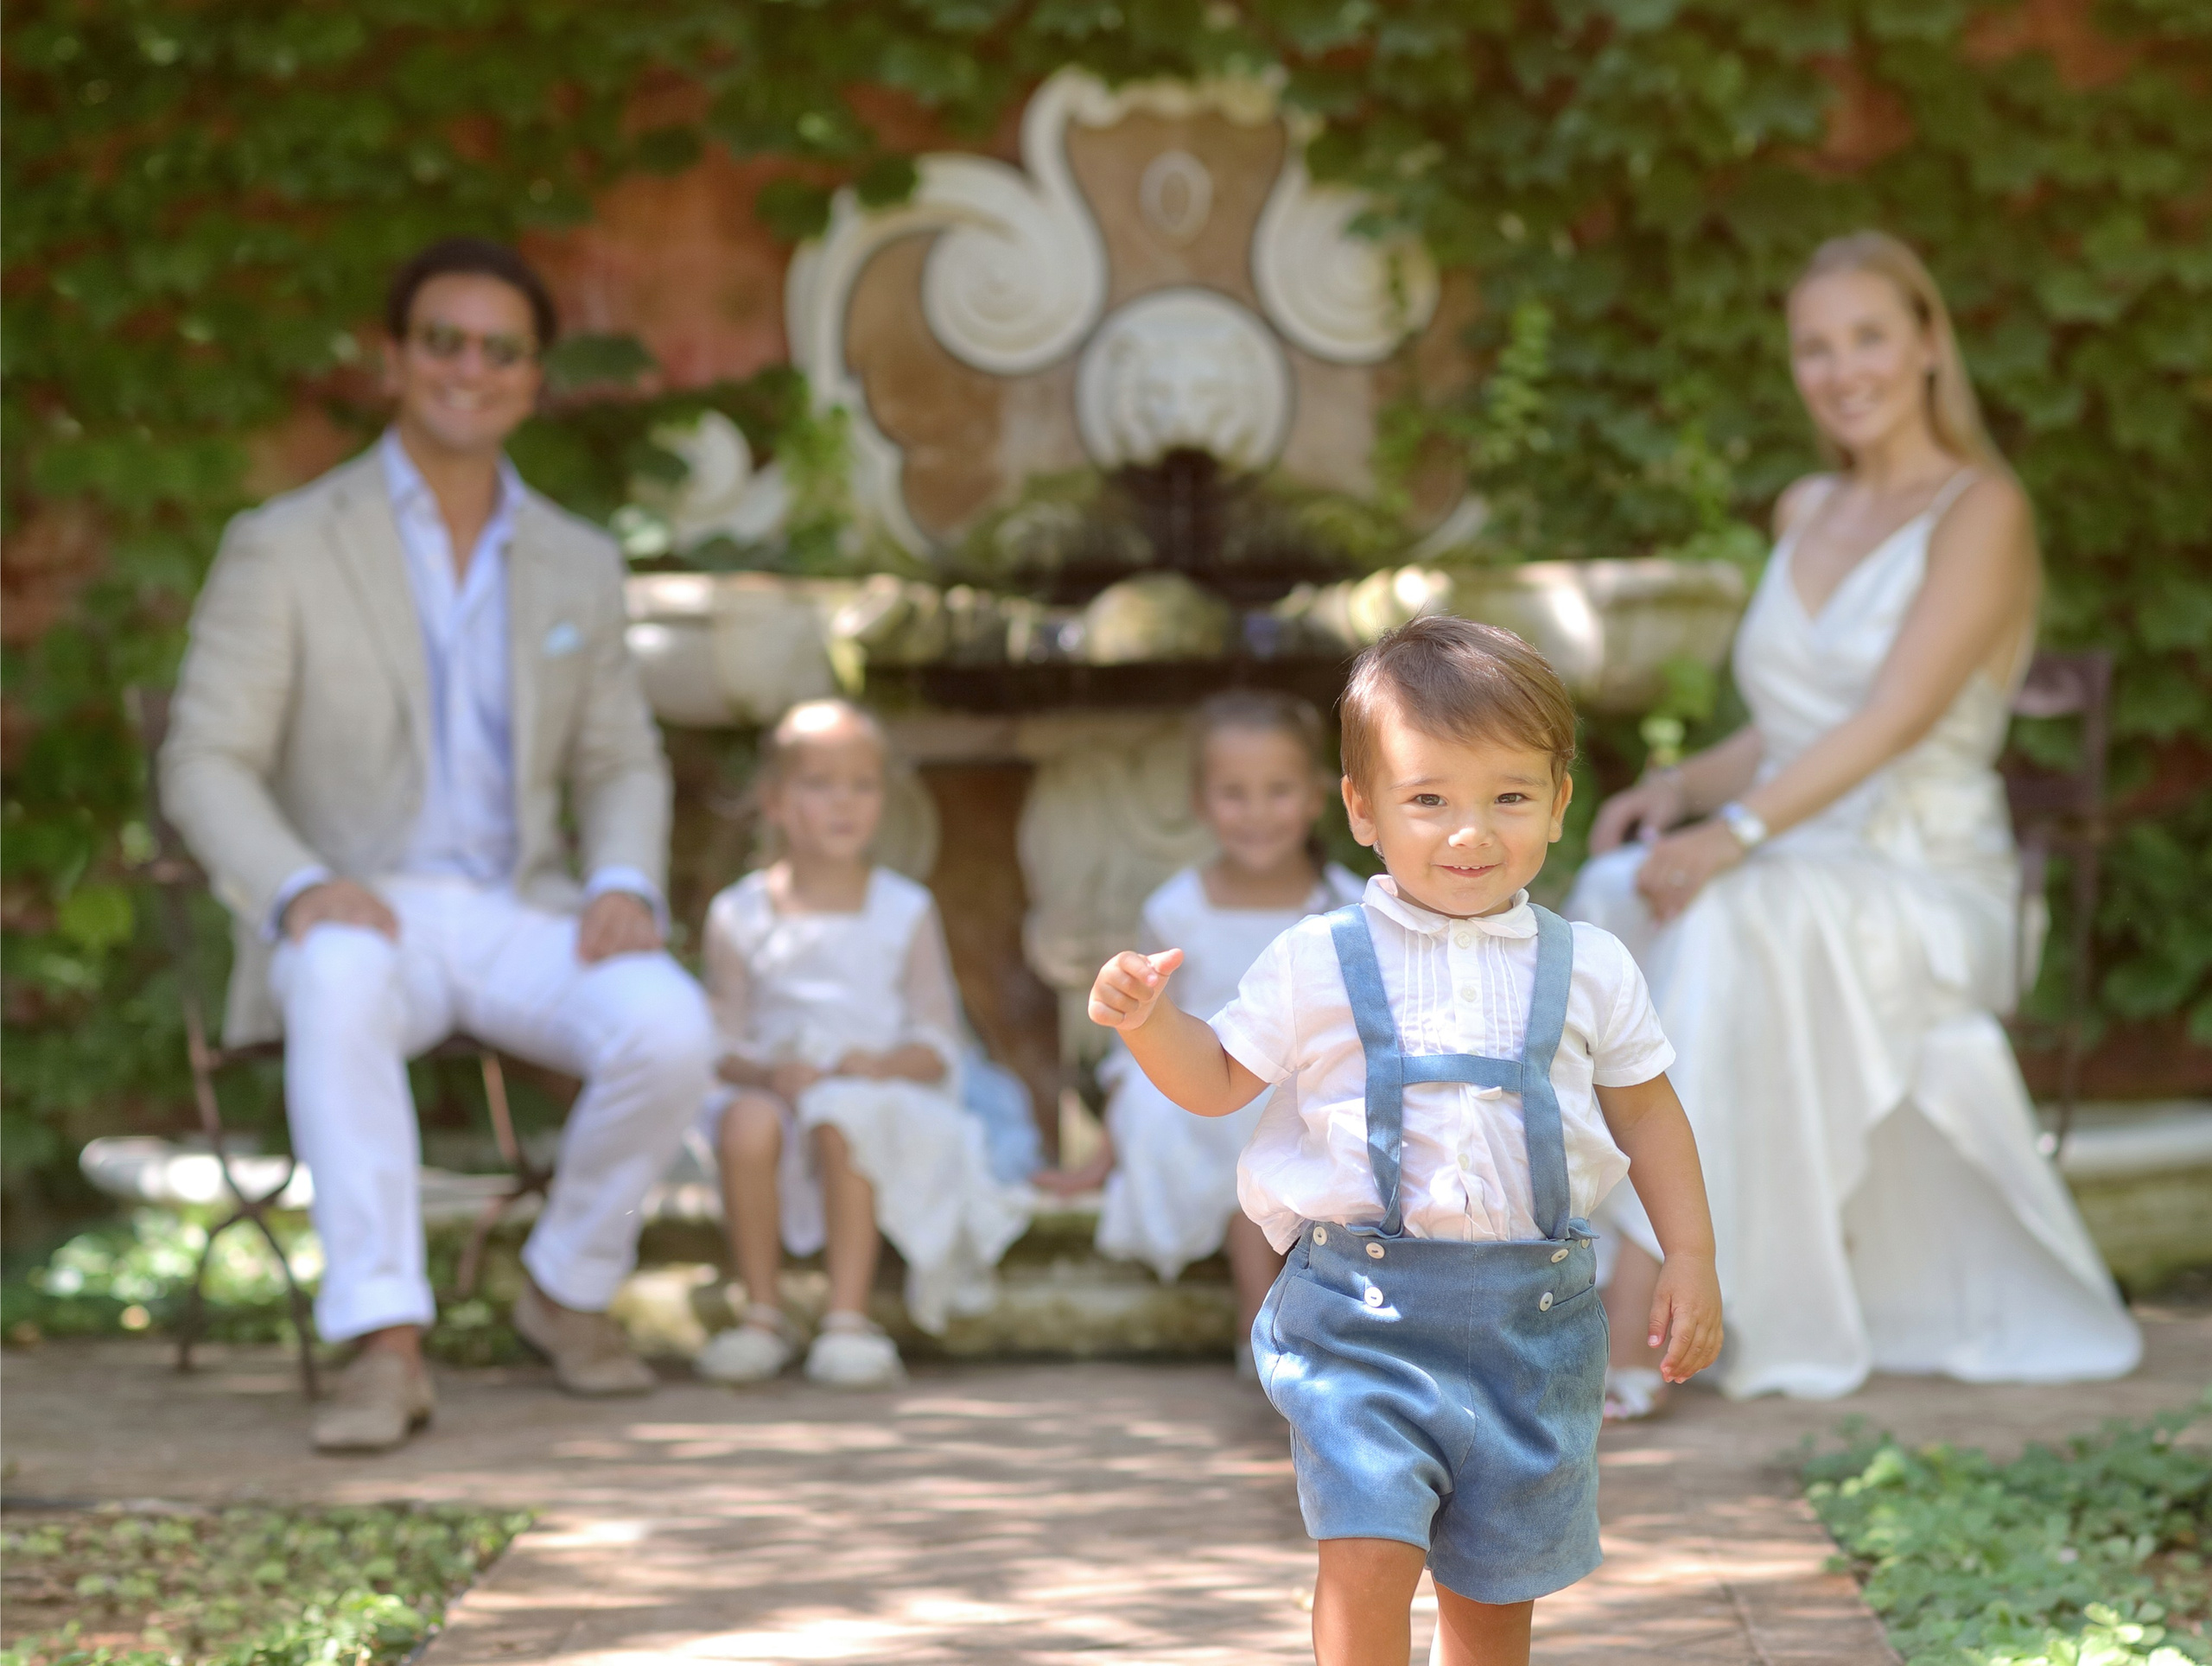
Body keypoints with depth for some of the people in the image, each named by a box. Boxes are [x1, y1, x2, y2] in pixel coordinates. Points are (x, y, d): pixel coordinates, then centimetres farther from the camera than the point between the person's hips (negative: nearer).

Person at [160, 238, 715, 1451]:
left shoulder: (578, 566, 13)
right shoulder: (282, 549, 0)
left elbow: (620, 764, 18)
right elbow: (206, 765, -5)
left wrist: (625, 885, -6)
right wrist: (299, 887, -25)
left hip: (518, 918, 4)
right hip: (352, 922, -3)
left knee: (669, 1026, -28)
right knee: (343, 988, -41)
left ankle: (567, 1288, -3)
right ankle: (384, 1345, -44)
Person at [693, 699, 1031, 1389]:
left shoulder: (905, 912, 6)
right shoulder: (738, 916, 8)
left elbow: (938, 1047, 2)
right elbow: (723, 1044, 4)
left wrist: (884, 1063, -19)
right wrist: (769, 1071, -17)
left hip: (882, 1099, -1)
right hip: (777, 1090, 1)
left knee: (842, 1121, -36)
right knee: (746, 1122, -34)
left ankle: (848, 1316, -33)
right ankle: (762, 1312, -22)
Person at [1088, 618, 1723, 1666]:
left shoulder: (1588, 970, 4)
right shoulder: (1317, 965, -1)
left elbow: (1646, 1114, 13)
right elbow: (1217, 1082, 9)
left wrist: (1690, 1260, 7)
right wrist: (1146, 1020, -9)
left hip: (1531, 1320, 2)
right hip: (1362, 1312, -2)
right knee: (1367, 1559, -16)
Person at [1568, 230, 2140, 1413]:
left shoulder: (1981, 508, -5)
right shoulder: (1804, 513, 18)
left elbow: (1899, 715, -18)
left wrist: (1737, 833, -31)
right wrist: (1685, 784, -1)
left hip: (1928, 880, -6)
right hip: (1793, 871, 6)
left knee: (1731, 923, -37)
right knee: (1616, 897, -27)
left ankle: (1628, 1335, -43)